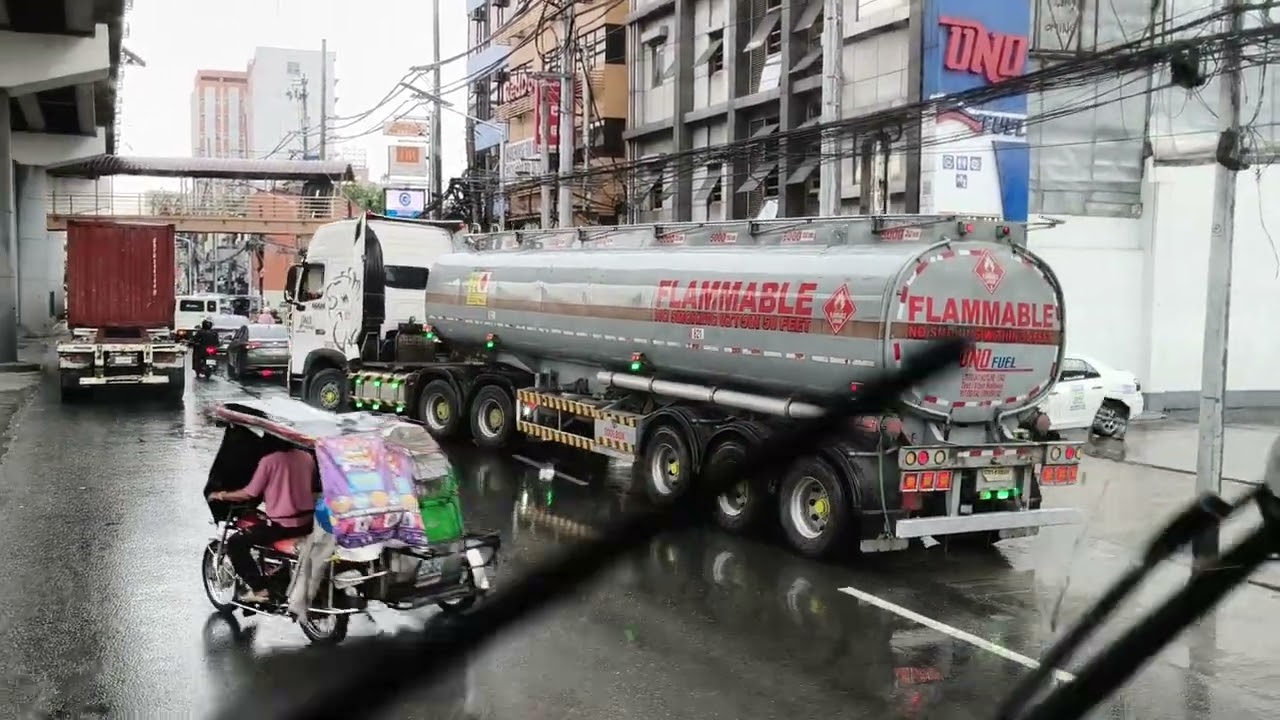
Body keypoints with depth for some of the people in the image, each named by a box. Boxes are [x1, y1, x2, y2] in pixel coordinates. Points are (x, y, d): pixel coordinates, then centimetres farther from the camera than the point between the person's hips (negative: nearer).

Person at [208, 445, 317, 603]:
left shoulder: (269, 460, -11)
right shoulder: (308, 457, 5)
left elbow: (250, 494, -9)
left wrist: (221, 495, 6)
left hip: (281, 524, -6)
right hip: (308, 523, 6)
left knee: (235, 543, 6)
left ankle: (259, 589, 1)